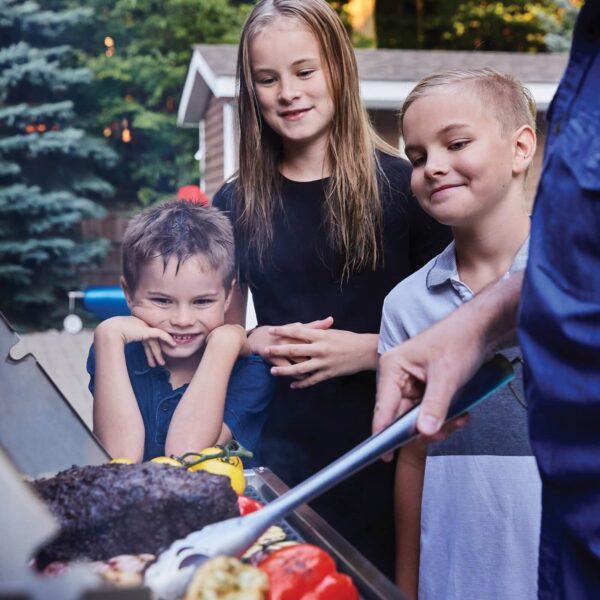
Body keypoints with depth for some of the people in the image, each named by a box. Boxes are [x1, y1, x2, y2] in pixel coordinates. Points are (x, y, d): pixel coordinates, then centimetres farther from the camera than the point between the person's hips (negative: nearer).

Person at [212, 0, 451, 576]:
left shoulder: (403, 185, -5)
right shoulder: (236, 204, 5)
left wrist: (368, 349, -17)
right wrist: (260, 343, -8)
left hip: (385, 448, -2)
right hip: (281, 450, 2)